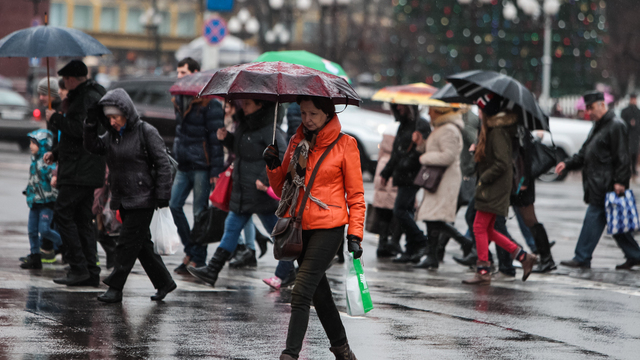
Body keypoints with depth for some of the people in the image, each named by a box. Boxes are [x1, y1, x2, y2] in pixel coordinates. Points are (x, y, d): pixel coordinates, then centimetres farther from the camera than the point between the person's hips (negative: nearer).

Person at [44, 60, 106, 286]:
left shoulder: (89, 98, -12)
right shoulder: (84, 96, 21)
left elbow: (80, 130, -24)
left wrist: (55, 118, -11)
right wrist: (56, 153, 21)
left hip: (80, 171, -10)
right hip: (85, 171, 10)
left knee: (63, 213, -10)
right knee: (82, 218, 9)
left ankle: (78, 268, -13)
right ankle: (91, 272, 8)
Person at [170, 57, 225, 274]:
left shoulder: (209, 102, -12)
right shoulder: (179, 100, 13)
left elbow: (216, 137, -13)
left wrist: (216, 170, -16)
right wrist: (178, 154, 17)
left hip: (201, 166, -8)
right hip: (184, 166, 8)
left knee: (200, 212, -2)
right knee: (175, 205, 3)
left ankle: (198, 259, 5)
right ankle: (190, 250, 17)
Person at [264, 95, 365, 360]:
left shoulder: (344, 145, -3)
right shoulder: (297, 143, 11)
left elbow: (355, 194, -1)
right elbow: (282, 189, 16)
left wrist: (355, 234, -8)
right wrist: (274, 167, -4)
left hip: (328, 228, -6)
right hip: (299, 227, 6)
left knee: (301, 292, -15)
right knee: (319, 291, 14)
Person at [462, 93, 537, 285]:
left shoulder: (497, 132, -18)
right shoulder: (492, 128, 12)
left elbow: (502, 163, -23)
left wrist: (484, 178, -17)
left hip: (495, 188, -10)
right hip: (493, 188, 10)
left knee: (480, 227, -6)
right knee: (487, 229, 13)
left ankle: (483, 271, -1)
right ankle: (524, 257, 14)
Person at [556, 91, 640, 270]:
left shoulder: (616, 126, -10)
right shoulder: (598, 126, 20)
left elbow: (621, 156, -16)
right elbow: (584, 153, 23)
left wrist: (620, 181, -21)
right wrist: (567, 164, 10)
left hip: (607, 185, -10)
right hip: (597, 185, 10)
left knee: (594, 218, -7)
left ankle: (582, 258, -4)